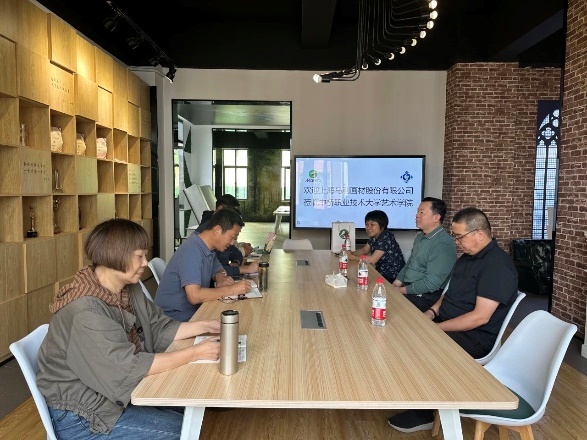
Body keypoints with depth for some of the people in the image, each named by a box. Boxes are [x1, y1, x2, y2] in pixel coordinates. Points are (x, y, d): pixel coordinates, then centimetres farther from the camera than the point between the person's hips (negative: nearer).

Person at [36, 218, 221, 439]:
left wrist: (205, 326, -8)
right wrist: (196, 352, -26)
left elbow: (159, 328, 3)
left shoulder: (129, 289, -1)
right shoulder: (85, 312, -29)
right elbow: (129, 367, -30)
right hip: (79, 416, -8)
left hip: (117, 391, 8)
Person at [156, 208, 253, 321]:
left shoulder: (209, 249, 4)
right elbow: (194, 296, -31)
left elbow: (218, 270, 21)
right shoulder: (191, 251, -23)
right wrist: (231, 289, -25)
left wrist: (220, 279, -3)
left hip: (194, 310, 8)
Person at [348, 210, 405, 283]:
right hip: (381, 272, 7)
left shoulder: (386, 237, -23)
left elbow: (373, 259, -25)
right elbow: (364, 250, 14)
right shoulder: (374, 236, 3)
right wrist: (351, 253, -6)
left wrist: (353, 257, -18)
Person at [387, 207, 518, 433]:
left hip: (475, 338, -9)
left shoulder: (498, 265, -20)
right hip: (447, 324, 9)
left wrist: (437, 328, -22)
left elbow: (480, 317, -26)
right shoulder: (467, 257, 9)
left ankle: (423, 414, 0)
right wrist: (432, 311, -1)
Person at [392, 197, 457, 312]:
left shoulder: (442, 244, -19)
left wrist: (402, 290, -14)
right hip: (407, 287, 8)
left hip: (424, 297, -8)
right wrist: (396, 284, 4)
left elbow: (430, 284, -22)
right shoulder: (420, 236, 13)